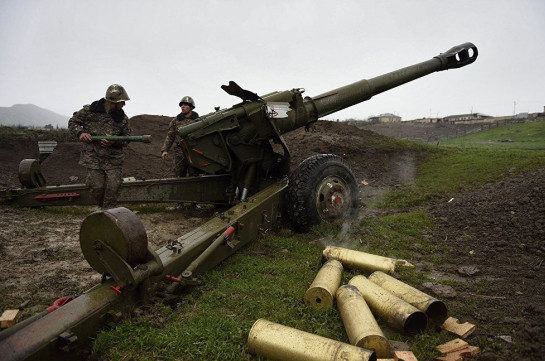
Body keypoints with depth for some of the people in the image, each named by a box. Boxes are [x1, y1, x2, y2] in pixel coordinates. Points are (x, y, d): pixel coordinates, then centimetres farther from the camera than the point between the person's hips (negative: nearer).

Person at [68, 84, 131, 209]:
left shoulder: (122, 118, 1)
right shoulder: (89, 110, -2)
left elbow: (126, 138, 4)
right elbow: (73, 122, 9)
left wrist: (114, 142, -16)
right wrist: (80, 132, -12)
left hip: (113, 160, 1)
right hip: (93, 158, -1)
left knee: (113, 188, -5)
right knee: (97, 187, -3)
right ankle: (103, 208, 25)